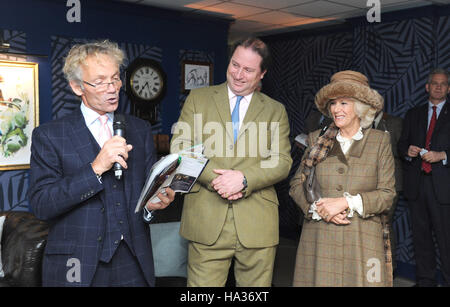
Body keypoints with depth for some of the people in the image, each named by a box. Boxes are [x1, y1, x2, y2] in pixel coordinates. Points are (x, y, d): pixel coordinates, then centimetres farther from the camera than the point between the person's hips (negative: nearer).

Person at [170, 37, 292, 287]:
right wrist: (213, 177, -13)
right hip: (206, 220, 0)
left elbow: (282, 162, 2)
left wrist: (244, 179, -15)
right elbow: (179, 147, 2)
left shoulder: (275, 111, 11)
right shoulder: (198, 98, 10)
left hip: (257, 223, 1)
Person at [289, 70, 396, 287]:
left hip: (363, 238, -1)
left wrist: (347, 202, -13)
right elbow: (296, 184, 7)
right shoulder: (317, 139, 9)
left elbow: (387, 193, -1)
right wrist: (317, 207, -10)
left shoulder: (380, 141, 4)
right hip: (319, 237, 1)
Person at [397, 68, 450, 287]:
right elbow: (401, 144, 14)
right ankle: (425, 279, 21)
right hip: (416, 184, 3)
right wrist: (408, 150, -7)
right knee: (420, 234, 10)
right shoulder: (413, 114, 17)